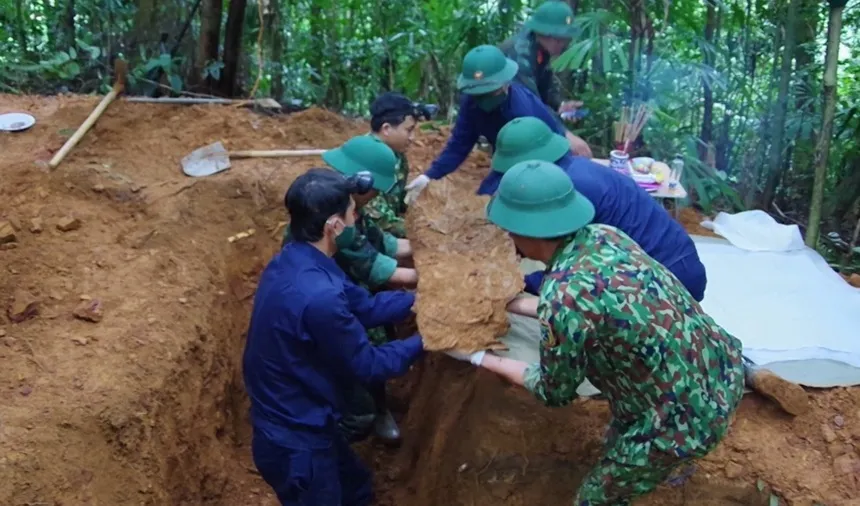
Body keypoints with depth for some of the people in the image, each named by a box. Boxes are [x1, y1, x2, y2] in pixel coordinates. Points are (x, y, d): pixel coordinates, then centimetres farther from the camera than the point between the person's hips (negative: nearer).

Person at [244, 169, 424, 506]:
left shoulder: (296, 260, -4)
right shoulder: (317, 295, -34)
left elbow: (363, 305, 7)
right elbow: (365, 365, -19)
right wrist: (423, 342, -7)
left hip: (298, 423, 9)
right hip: (295, 441, -9)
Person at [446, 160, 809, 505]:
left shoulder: (561, 300, -28)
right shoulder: (602, 235, -5)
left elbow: (555, 393, -9)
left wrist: (481, 358, 3)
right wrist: (509, 304, 23)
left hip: (688, 420, -8)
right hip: (725, 370, 8)